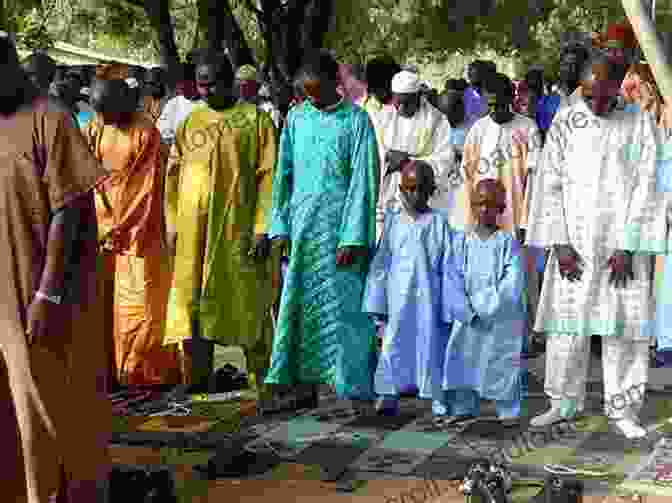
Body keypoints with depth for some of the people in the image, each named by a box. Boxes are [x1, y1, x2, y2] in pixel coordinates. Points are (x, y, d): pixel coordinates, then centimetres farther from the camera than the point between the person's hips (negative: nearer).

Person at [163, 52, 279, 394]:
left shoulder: (254, 119, 1)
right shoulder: (191, 122, 14)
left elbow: (268, 176, -4)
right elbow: (174, 177, 15)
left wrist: (262, 229, -12)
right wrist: (173, 225, 7)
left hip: (238, 229, -4)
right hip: (193, 231, 4)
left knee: (247, 306, 2)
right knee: (191, 305, 3)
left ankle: (264, 381, 14)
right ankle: (195, 382, 13)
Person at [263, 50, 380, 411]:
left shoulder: (356, 120, -5)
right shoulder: (296, 117, 9)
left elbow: (363, 181, -9)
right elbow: (283, 174, 12)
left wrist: (353, 238, -14)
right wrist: (280, 226, 5)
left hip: (338, 227, -5)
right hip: (302, 227, 5)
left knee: (342, 305, -4)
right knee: (300, 304, 5)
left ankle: (357, 389, 6)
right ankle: (304, 387, 12)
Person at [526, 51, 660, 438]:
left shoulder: (640, 123, -1)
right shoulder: (565, 122, 3)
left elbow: (645, 186, -3)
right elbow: (550, 184, 2)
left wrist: (628, 247, -9)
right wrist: (560, 243, -5)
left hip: (621, 242, -1)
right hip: (574, 241, 1)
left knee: (623, 323, 0)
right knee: (567, 319, 3)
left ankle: (622, 405, 12)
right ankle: (566, 401, 16)